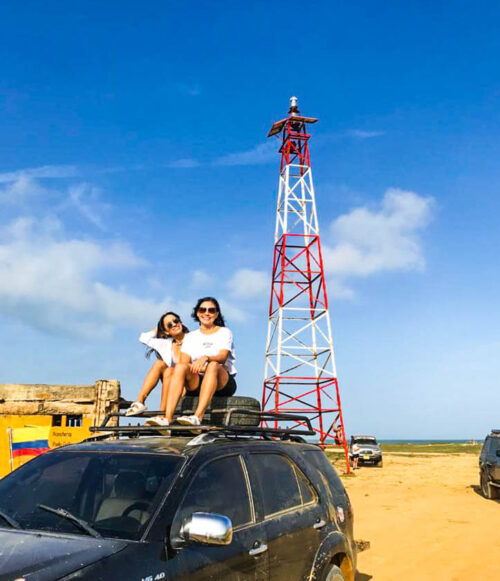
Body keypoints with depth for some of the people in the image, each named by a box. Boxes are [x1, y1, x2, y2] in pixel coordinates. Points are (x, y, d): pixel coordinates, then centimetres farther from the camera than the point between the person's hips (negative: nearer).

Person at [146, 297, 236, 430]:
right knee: (180, 366, -27)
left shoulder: (224, 332, 8)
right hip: (197, 383, 3)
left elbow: (223, 357, -11)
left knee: (213, 365, -35)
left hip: (223, 383, -2)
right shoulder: (191, 336, 18)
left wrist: (206, 358, -33)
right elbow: (184, 361, 3)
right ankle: (167, 417, -41)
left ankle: (198, 416, -49)